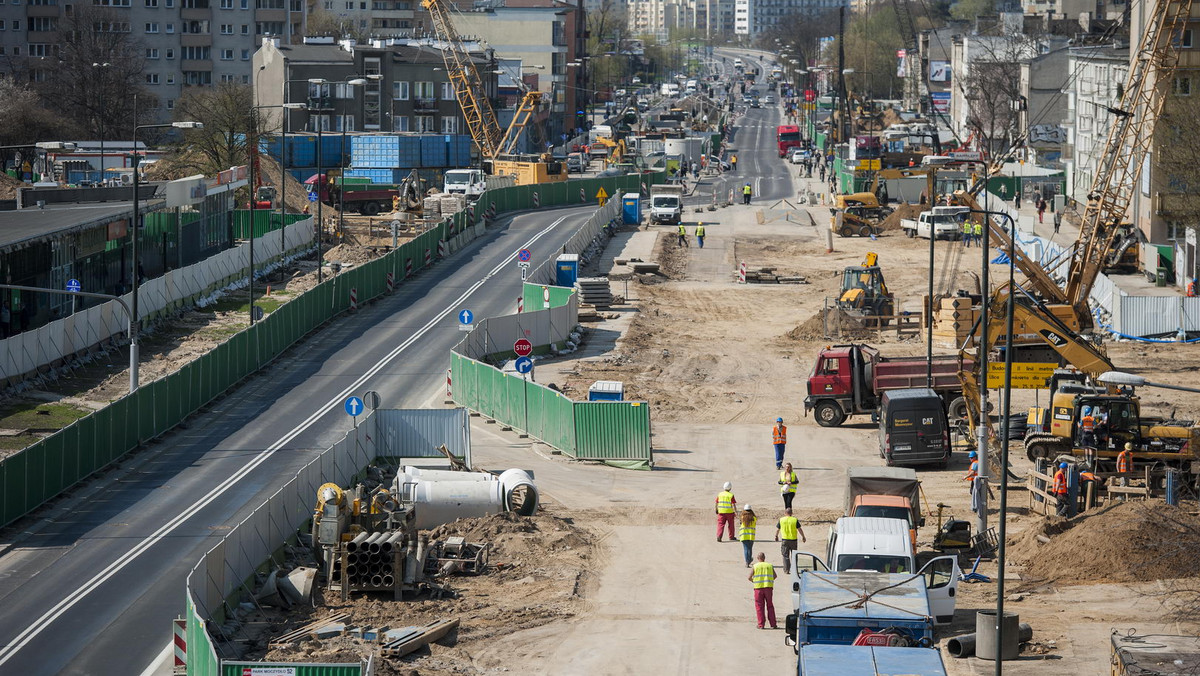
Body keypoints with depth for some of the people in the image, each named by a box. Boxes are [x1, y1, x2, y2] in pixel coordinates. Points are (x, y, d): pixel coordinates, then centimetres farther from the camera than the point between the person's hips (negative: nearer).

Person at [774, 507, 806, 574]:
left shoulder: (781, 520, -1)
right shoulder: (795, 520, -4)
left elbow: (777, 529, 10)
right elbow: (799, 529, 0)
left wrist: (776, 536, 27)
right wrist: (803, 537, 13)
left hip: (785, 540, 0)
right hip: (793, 540, 0)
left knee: (785, 556, 6)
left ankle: (786, 570, 2)